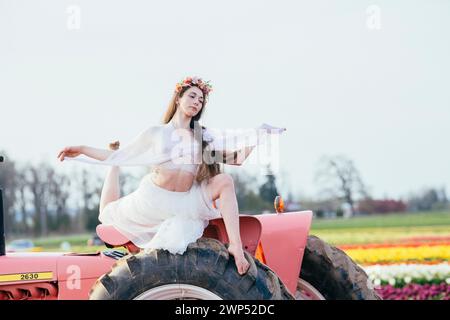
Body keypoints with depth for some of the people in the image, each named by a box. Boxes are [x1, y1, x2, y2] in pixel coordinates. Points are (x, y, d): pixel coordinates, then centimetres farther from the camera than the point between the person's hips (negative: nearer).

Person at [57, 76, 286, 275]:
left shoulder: (205, 136, 8)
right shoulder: (156, 133, 4)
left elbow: (237, 157, 2)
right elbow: (119, 156, 5)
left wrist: (259, 136, -5)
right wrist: (81, 150, -2)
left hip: (187, 202, -1)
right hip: (154, 199, 1)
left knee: (224, 181, -23)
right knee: (108, 214, 5)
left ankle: (235, 245, -29)